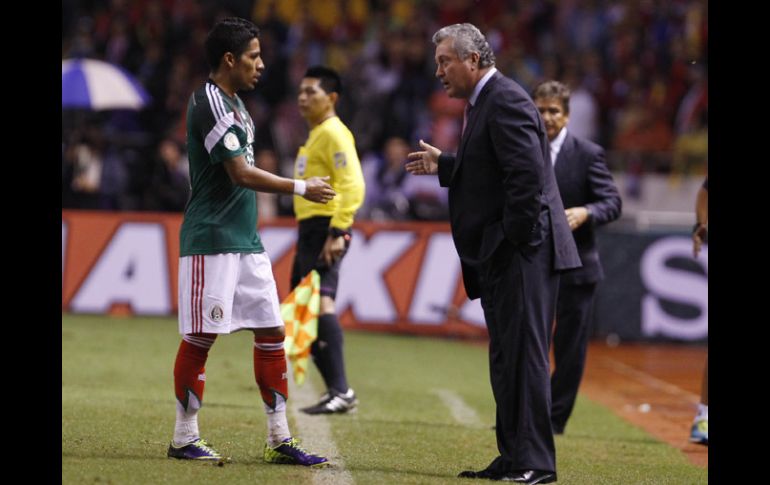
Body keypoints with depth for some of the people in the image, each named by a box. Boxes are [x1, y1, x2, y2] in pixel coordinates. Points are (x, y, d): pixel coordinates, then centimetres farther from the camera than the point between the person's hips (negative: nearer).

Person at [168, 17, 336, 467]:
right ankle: (185, 438, 4)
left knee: (272, 331, 7)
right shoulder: (209, 102, -14)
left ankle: (280, 439, 10)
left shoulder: (233, 103, 16)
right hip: (212, 240, -10)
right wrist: (301, 188, -13)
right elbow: (241, 174, -19)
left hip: (246, 240, 10)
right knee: (201, 337, -4)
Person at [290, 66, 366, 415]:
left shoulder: (334, 134, -11)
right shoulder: (315, 134, 20)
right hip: (308, 229, 11)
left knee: (321, 303, -20)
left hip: (325, 229, -11)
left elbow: (353, 185, -21)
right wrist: (308, 235, 21)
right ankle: (335, 390, 15)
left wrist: (338, 232, -26)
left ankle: (341, 391, -26)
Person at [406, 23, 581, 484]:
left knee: (524, 356, -9)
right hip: (500, 257, 11)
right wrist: (444, 165, 15)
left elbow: (527, 175, -22)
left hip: (523, 253, -11)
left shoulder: (506, 102, -14)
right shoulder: (485, 102, 17)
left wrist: (513, 243, -19)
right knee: (507, 360, 13)